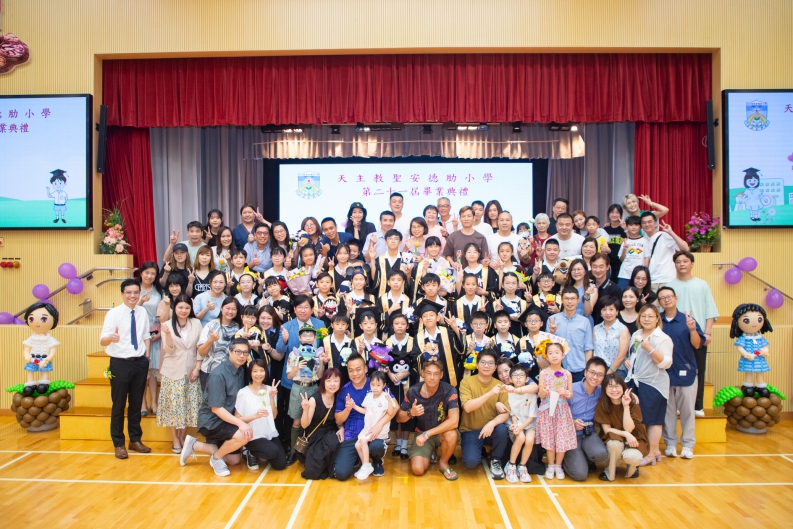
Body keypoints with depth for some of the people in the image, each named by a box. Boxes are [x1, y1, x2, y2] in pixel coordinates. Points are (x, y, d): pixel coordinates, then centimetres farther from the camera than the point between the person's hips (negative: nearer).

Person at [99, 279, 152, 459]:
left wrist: (146, 357, 5)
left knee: (136, 403, 15)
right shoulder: (113, 313, -11)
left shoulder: (143, 312, 3)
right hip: (120, 363, -4)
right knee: (119, 404, 7)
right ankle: (119, 444, 23)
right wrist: (111, 338, -42)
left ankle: (135, 440, 29)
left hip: (140, 363, 4)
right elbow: (102, 340, -19)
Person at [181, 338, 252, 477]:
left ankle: (194, 445, 24)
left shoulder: (241, 370, 0)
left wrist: (241, 421, -4)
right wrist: (240, 423, -32)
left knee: (234, 460, 17)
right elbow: (216, 408, -26)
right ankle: (216, 458, -3)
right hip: (211, 421, -8)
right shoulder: (218, 375, -24)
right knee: (244, 435, -31)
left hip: (226, 420, 8)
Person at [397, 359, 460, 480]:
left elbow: (454, 421, -32)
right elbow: (399, 418, -6)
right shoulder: (413, 391, -16)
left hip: (443, 432, -1)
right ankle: (430, 453, 18)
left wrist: (427, 434, -34)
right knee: (417, 469, -18)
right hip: (422, 433, 2)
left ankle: (443, 463, -4)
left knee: (451, 434, -36)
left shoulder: (449, 391, -23)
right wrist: (410, 413, -29)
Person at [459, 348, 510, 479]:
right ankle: (479, 450, 13)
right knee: (471, 461, -25)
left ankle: (496, 460, -2)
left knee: (502, 429, -31)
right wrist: (490, 393, -36)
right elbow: (467, 407, -26)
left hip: (490, 428, 2)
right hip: (470, 430, -2)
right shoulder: (467, 381, -12)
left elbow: (505, 414, -10)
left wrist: (492, 423, -31)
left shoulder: (499, 385, -4)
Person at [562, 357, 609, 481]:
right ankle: (566, 459, 17)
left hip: (589, 433, 4)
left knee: (601, 454, -30)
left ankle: (585, 460, 7)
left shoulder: (601, 391, -3)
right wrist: (572, 423, -24)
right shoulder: (571, 389, -14)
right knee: (580, 474, -18)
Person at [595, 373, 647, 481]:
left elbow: (628, 429, -20)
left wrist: (626, 407, -28)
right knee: (614, 444, -36)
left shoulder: (633, 402, -15)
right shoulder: (602, 404, -13)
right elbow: (606, 429, -12)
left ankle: (632, 467, 6)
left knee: (631, 457, -33)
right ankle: (610, 473, -8)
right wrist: (625, 434, -28)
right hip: (612, 439, 0)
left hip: (633, 439, 0)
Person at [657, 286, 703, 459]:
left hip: (686, 371, -1)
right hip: (664, 372, 1)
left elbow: (697, 344, -8)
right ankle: (670, 444, 20)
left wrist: (692, 329, -24)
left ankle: (688, 445, 19)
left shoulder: (687, 319, -3)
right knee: (668, 410, 9)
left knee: (687, 410, 7)